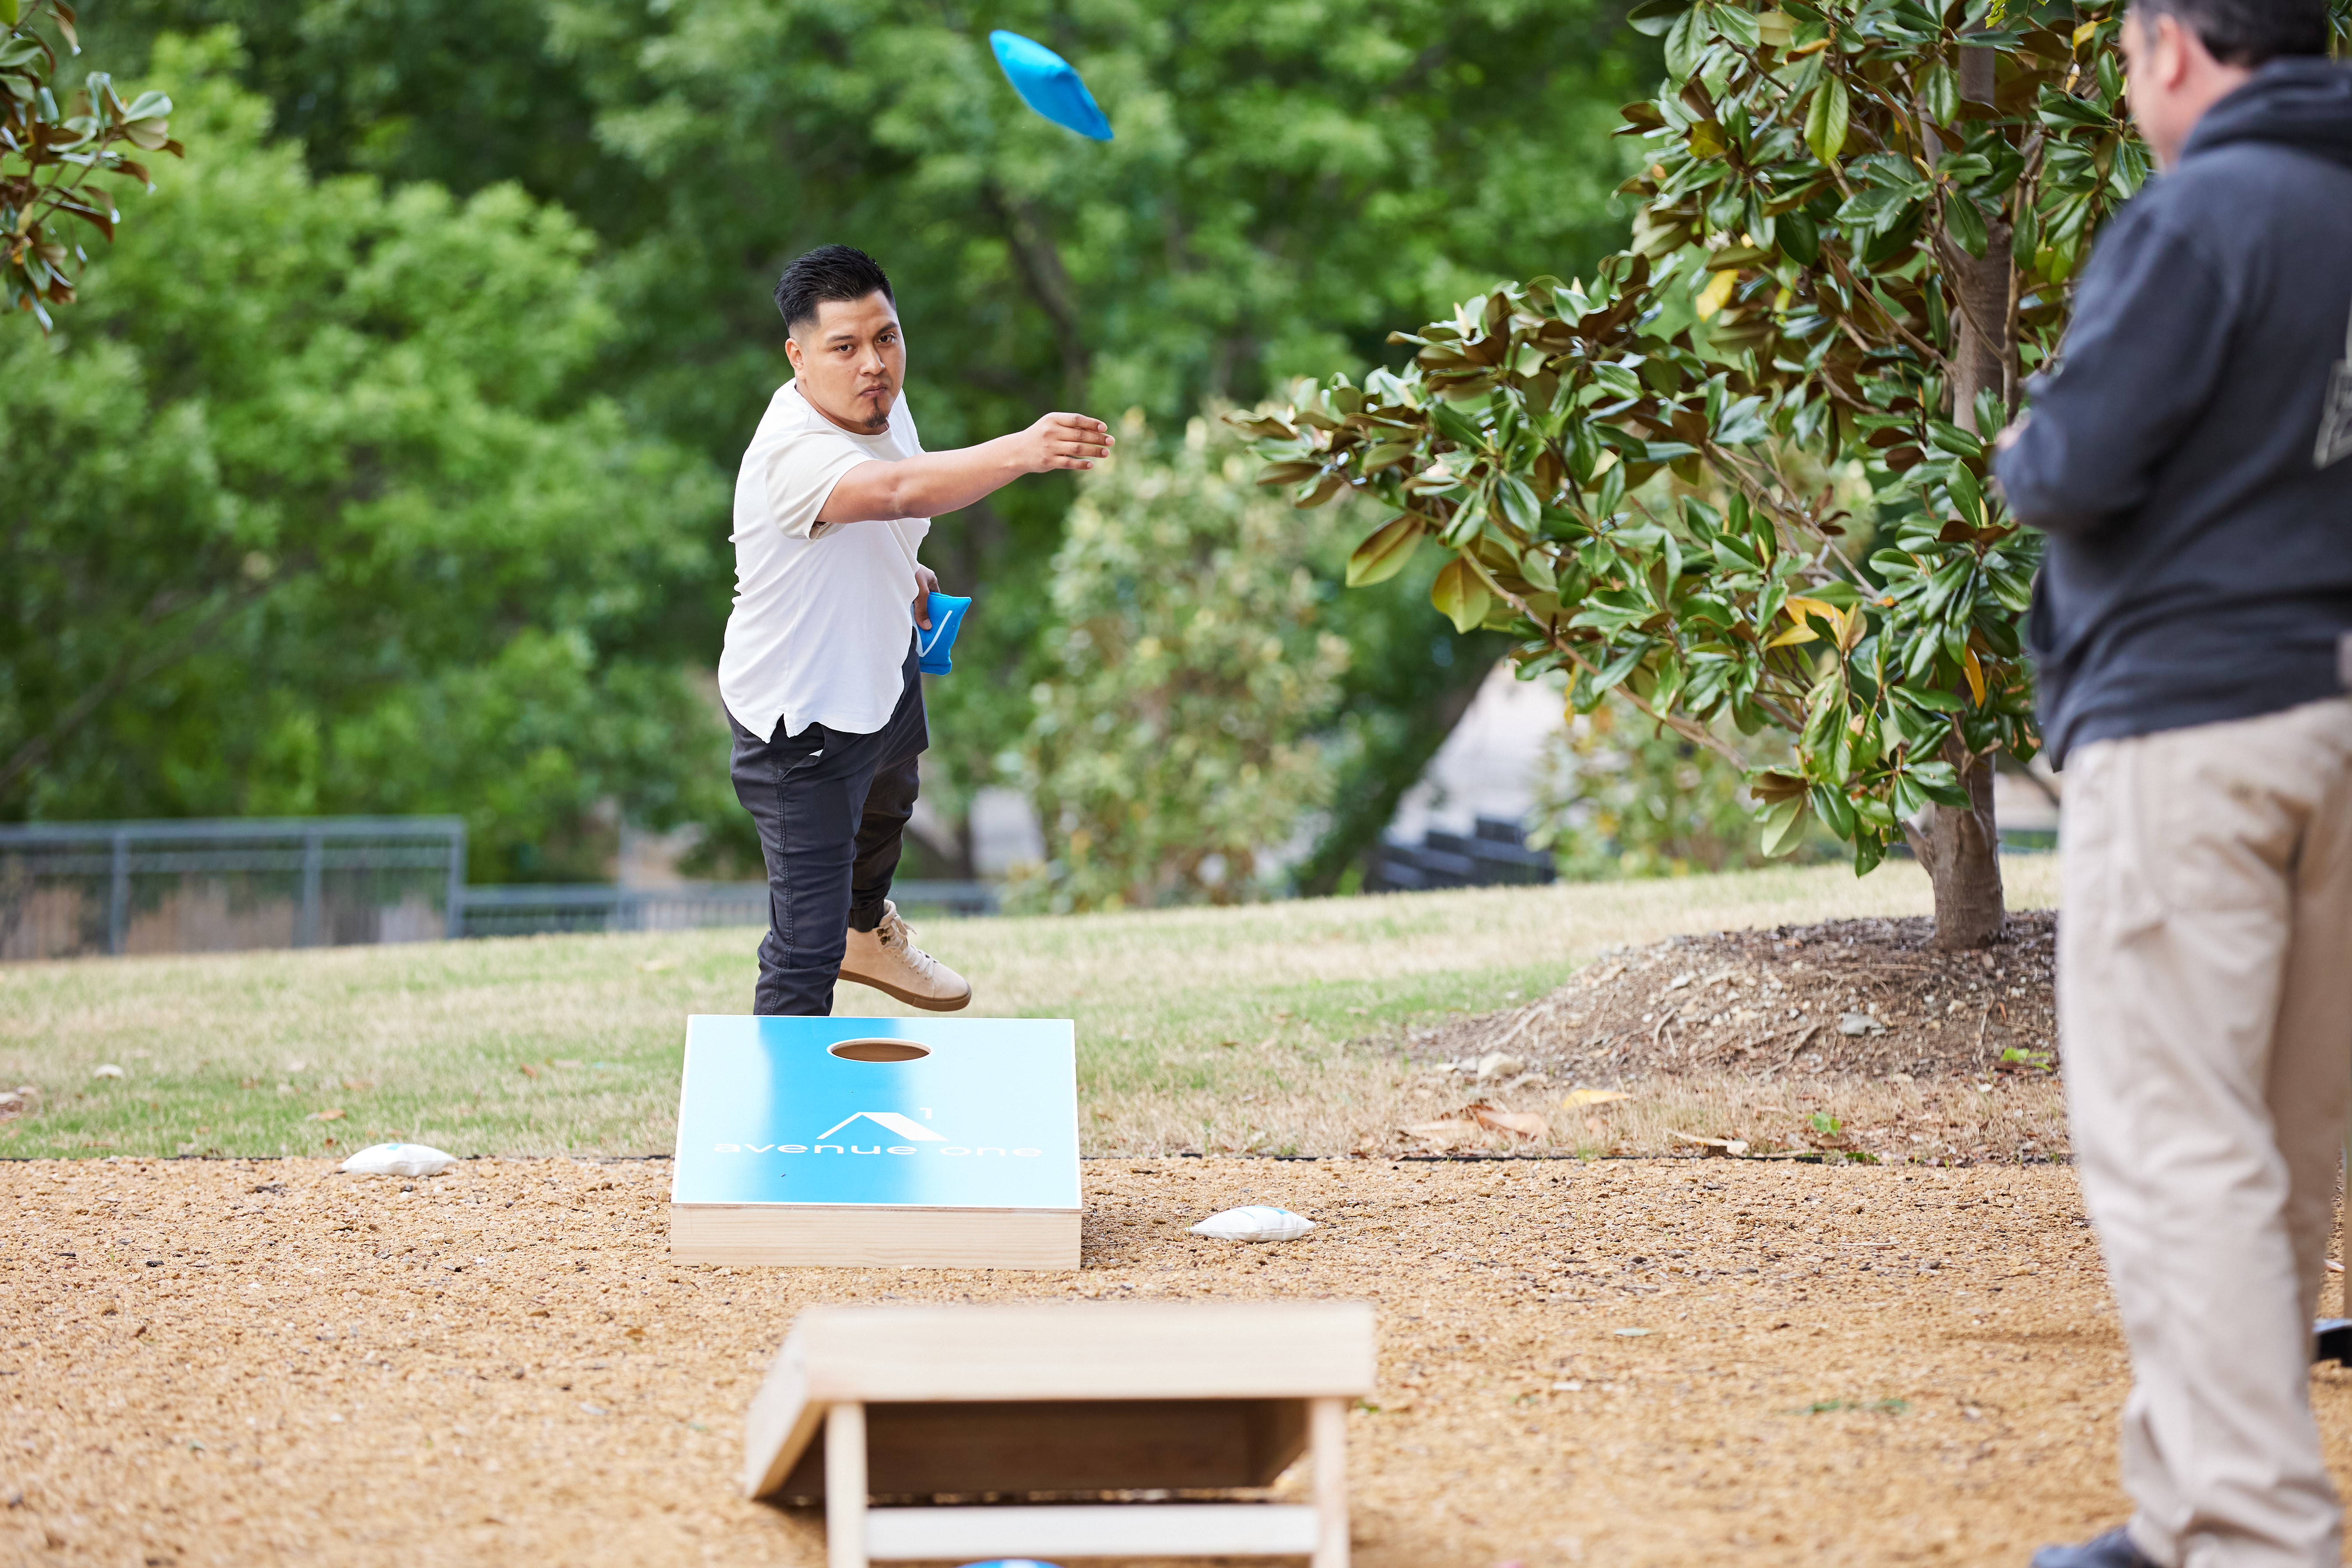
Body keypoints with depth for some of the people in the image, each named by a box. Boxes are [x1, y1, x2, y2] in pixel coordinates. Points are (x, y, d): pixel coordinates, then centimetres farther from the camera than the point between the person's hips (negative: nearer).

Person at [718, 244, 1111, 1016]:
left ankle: (866, 931, 69)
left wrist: (901, 570, 1)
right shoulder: (793, 452, -39)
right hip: (801, 715, -10)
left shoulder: (879, 401, -11)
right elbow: (901, 490, -60)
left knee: (886, 806, 39)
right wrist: (1021, 451, -73)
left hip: (881, 664, 10)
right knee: (805, 952, -10)